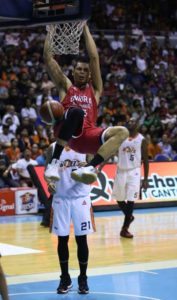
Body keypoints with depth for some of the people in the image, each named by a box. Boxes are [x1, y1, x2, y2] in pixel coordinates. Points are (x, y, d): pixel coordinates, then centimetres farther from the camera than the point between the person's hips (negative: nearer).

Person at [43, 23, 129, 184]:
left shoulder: (94, 89, 25)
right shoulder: (65, 86, 22)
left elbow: (94, 57, 17)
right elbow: (48, 58, 16)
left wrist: (85, 29, 17)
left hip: (88, 135, 3)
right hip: (67, 133, -3)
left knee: (122, 132, -22)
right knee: (76, 111, -37)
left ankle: (90, 167, -39)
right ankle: (54, 162, -37)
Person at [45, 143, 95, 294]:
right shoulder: (53, 148, 2)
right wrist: (49, 182, -15)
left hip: (81, 197, -1)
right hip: (61, 198, 1)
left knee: (82, 239, 2)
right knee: (62, 239, 5)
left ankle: (83, 278, 15)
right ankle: (65, 278, 18)